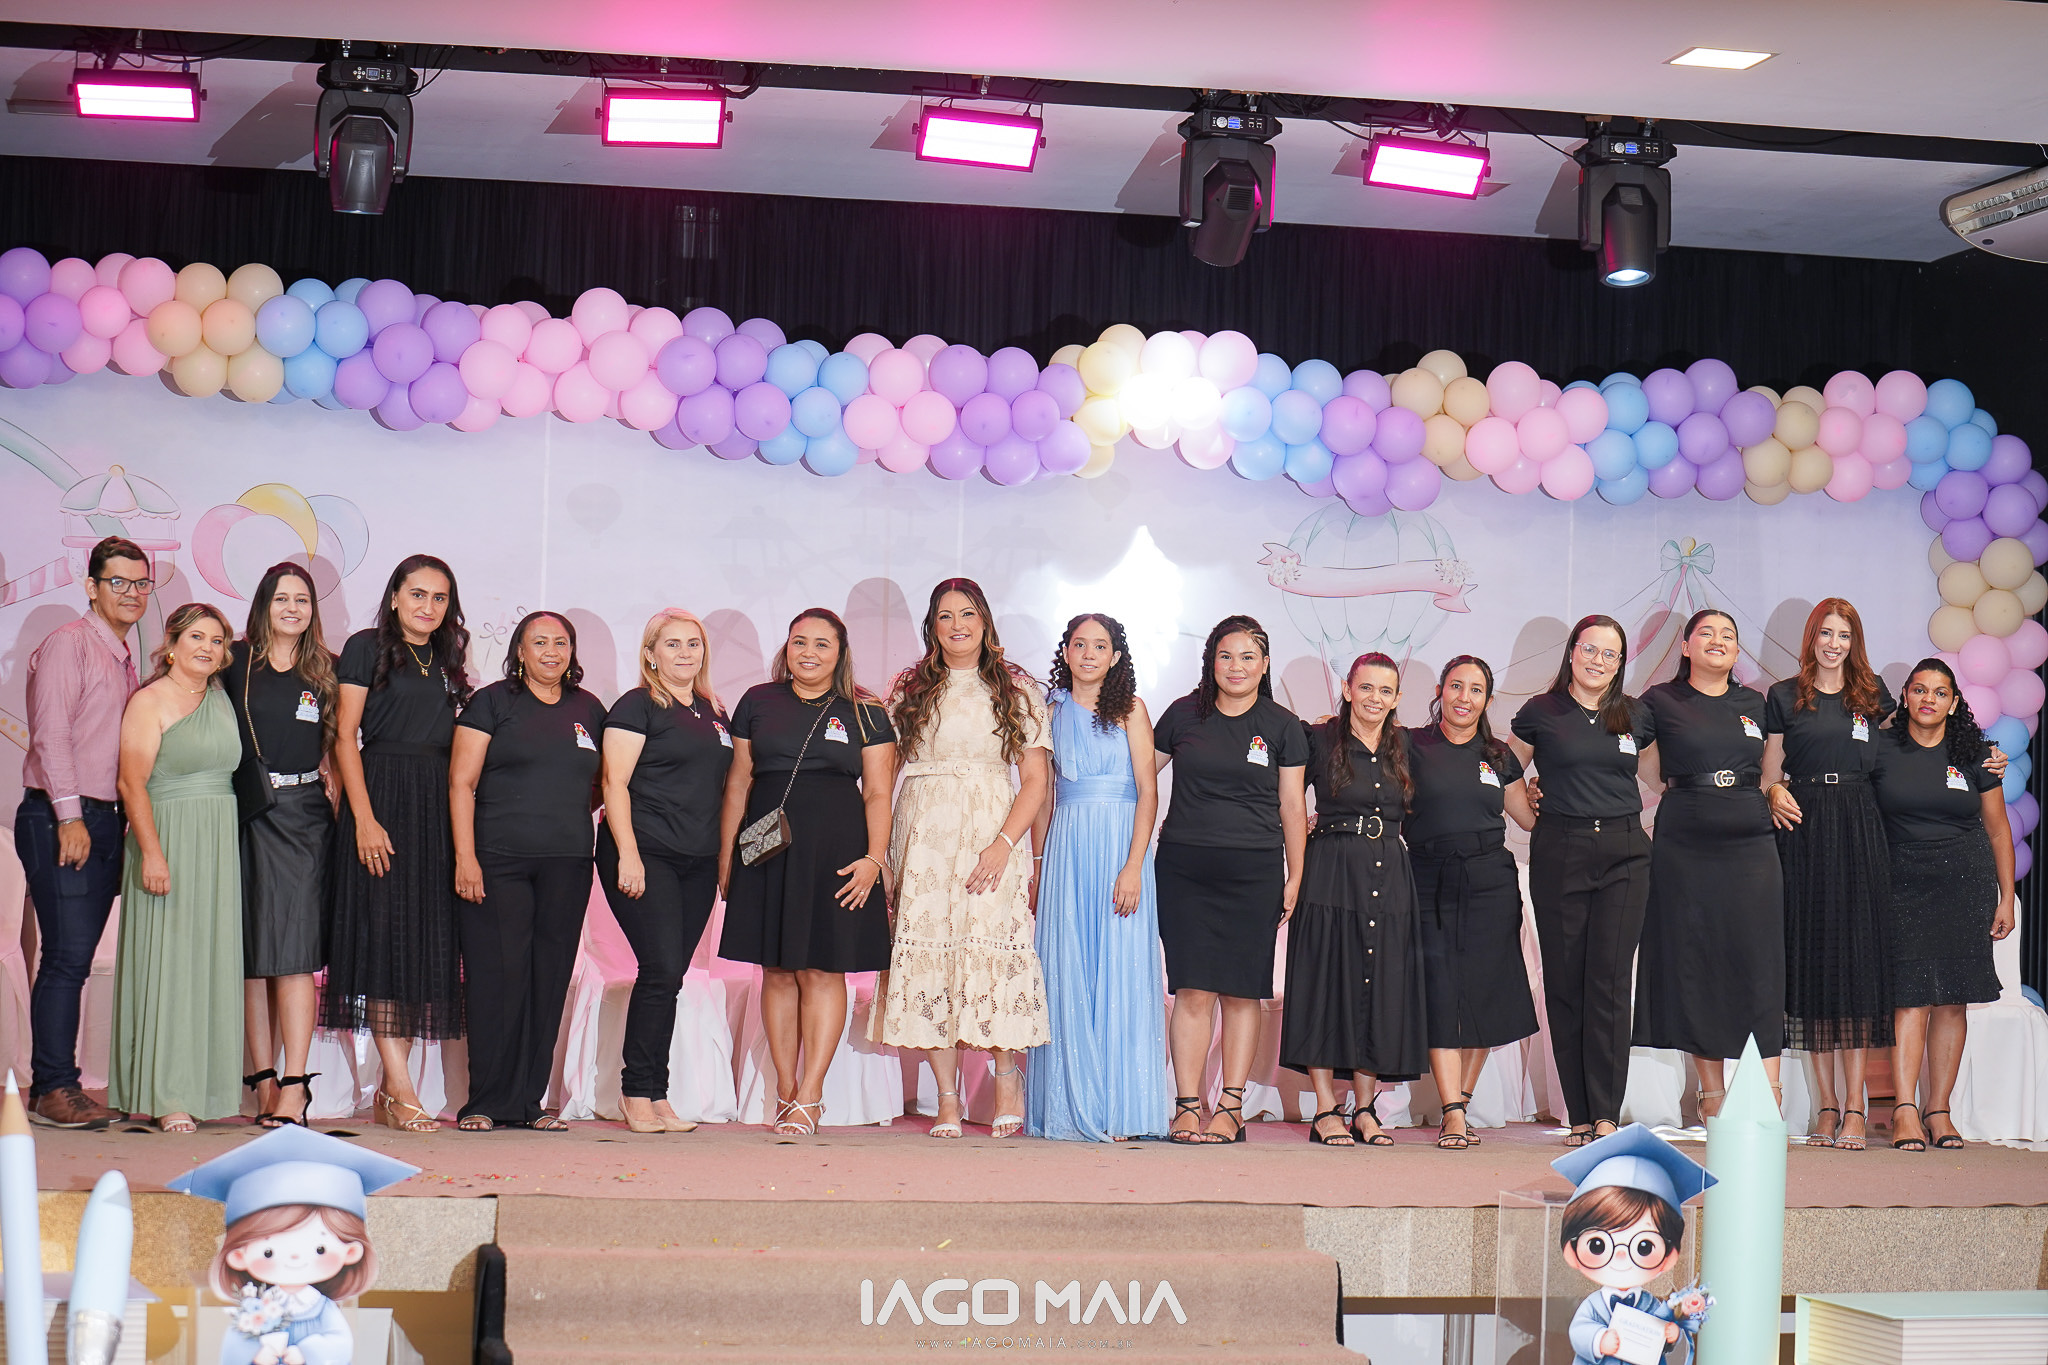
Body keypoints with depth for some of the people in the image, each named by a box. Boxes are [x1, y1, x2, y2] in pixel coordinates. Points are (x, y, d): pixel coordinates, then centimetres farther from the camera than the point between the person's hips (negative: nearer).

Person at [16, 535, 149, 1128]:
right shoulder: (68, 643, -6)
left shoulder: (124, 658, 19)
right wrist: (69, 817, -17)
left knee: (75, 959, 8)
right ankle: (51, 1088, -7)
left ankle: (60, 1085, 11)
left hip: (104, 819, 8)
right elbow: (50, 735, -13)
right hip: (59, 817, -8)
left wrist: (120, 821, 13)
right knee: (66, 956, -10)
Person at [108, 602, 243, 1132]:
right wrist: (151, 852, -20)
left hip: (221, 847, 6)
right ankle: (167, 1097, -6)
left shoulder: (222, 699, 14)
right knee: (168, 961, -7)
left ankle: (210, 1090, 10)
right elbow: (133, 782, -11)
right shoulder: (150, 702, -5)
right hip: (168, 841, -6)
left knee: (214, 961, 6)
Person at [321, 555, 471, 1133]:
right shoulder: (367, 648, 0)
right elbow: (345, 736, -5)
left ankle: (388, 1091, 7)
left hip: (437, 806, 6)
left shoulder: (447, 662, 16)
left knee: (426, 940, 3)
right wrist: (364, 818, -14)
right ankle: (400, 1090, -11)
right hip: (381, 797, -6)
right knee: (385, 934, -9)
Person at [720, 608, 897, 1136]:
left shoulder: (864, 714, 5)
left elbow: (877, 793, 2)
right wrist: (726, 855, 8)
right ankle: (785, 1092, 9)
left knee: (822, 969, -4)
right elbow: (737, 784, 13)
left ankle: (809, 1098, -1)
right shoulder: (758, 703, 11)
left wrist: (874, 857, -10)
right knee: (777, 970, 3)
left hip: (835, 852, -2)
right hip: (767, 850, 2)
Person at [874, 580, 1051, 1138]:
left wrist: (1005, 843, -11)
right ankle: (948, 1100, -1)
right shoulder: (909, 688, 12)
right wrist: (880, 852, -1)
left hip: (992, 834, -1)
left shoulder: (1014, 688, 7)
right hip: (923, 835, 2)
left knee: (992, 945, -12)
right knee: (928, 955, -5)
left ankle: (1007, 1079, 5)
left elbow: (1035, 779, 2)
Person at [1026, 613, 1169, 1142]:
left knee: (1119, 970, -4)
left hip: (1120, 844, -3)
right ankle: (1071, 1108, 6)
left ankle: (1117, 1110, 0)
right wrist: (1039, 863, 8)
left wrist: (1133, 865, -14)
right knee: (1066, 973, 1)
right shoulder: (1054, 712, 12)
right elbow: (1045, 793, 15)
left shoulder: (1130, 709, 2)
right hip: (1066, 849, 3)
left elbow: (1148, 791, -4)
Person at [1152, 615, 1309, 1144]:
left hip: (1254, 871, 0)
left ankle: (1232, 1109, 6)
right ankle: (1187, 1106, 0)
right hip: (1184, 867, 0)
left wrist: (1294, 879, 3)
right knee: (1193, 990, -5)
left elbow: (1292, 807, 7)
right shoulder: (1184, 715, 7)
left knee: (1241, 991, 1)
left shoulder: (1282, 726, 6)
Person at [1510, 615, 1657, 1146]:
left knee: (1610, 982, -6)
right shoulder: (1541, 713, 4)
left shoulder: (1636, 716, 9)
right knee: (1565, 983, -1)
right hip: (1559, 855, -1)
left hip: (1624, 855, 1)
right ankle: (1579, 1115, 5)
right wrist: (1537, 817, 7)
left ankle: (1606, 1114, -5)